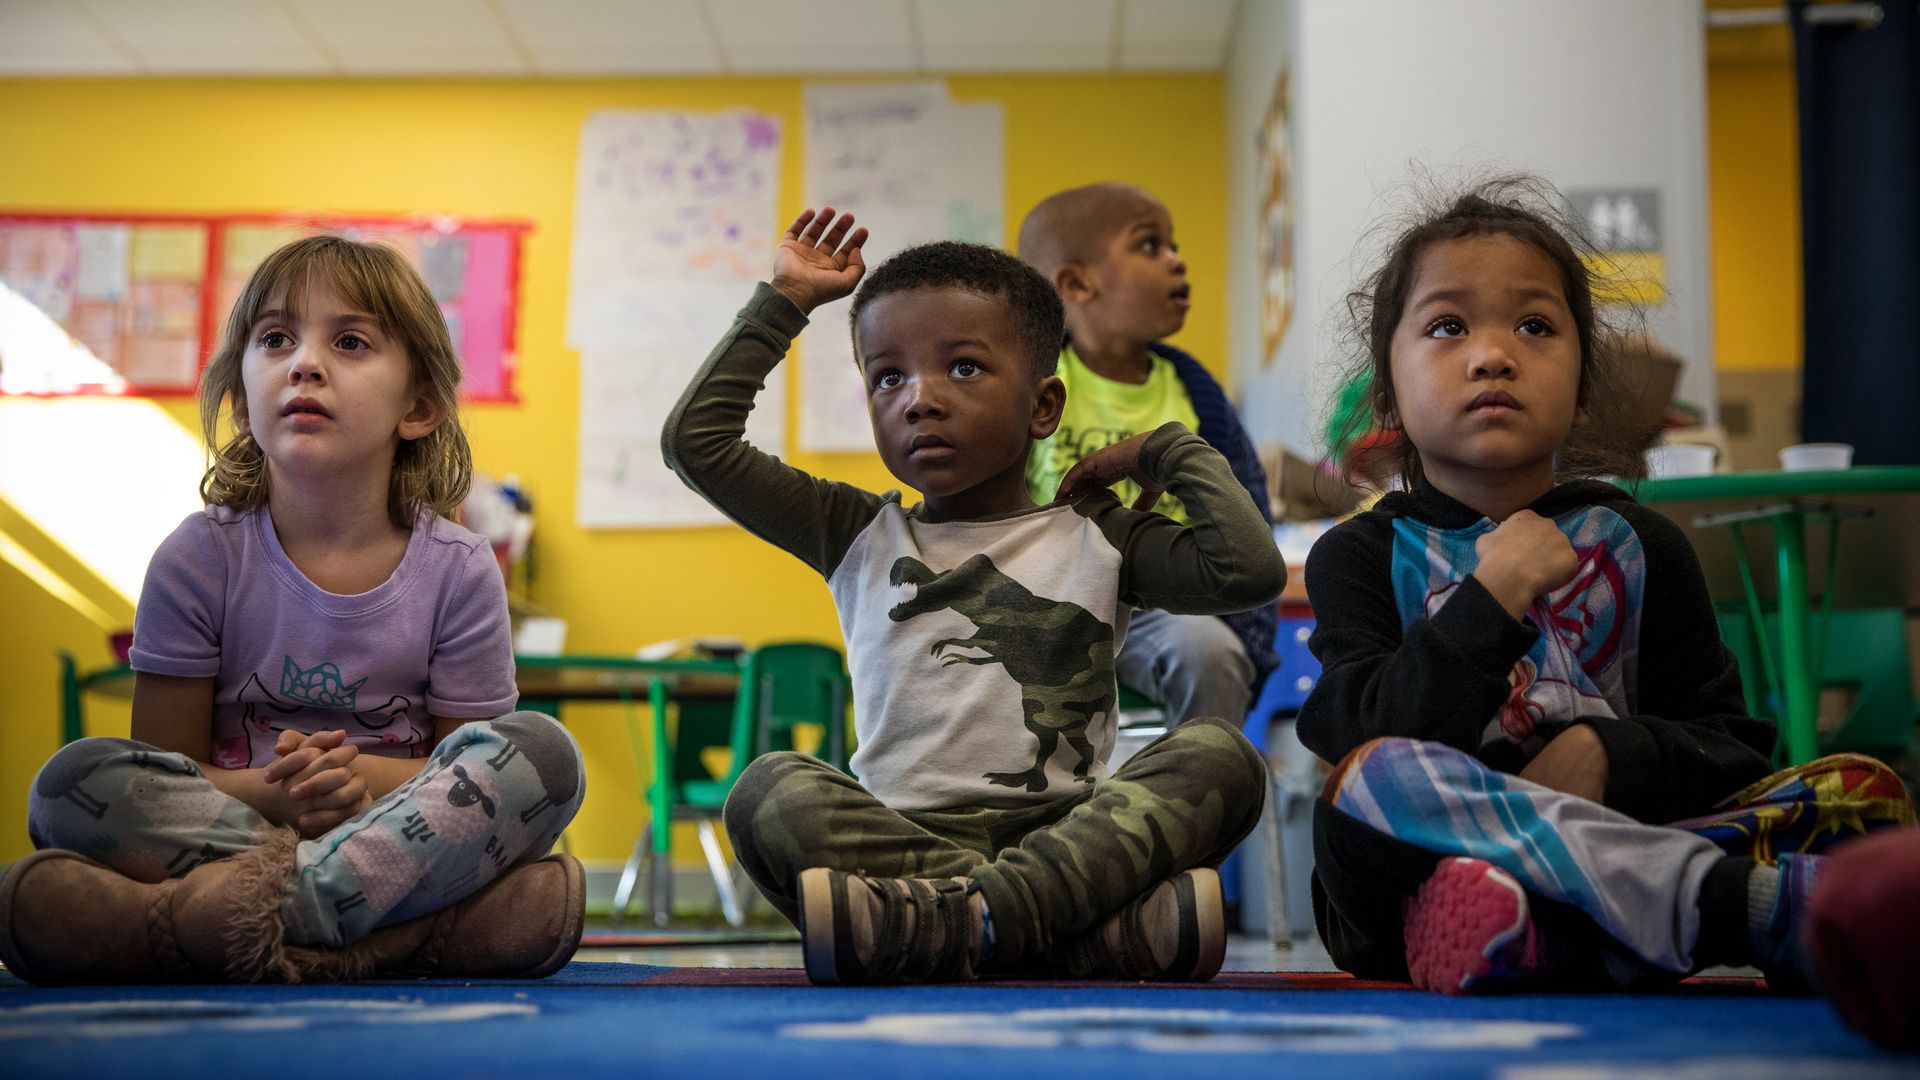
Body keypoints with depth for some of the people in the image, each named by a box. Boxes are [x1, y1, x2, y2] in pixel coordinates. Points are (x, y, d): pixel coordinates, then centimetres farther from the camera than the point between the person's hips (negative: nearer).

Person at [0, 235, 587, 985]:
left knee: (544, 750, -26)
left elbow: (484, 782, 3)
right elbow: (160, 771, 2)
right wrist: (269, 792, -19)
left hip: (408, 827, 0)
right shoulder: (198, 559, 0)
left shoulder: (458, 571, -1)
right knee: (73, 780, -24)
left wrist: (361, 776, -17)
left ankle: (263, 899, -35)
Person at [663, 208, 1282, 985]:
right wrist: (783, 304, 18)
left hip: (1069, 834, 0)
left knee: (1221, 756, -25)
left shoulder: (1097, 538, 14)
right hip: (898, 837, 0)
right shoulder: (858, 537, 17)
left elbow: (1251, 572, -2)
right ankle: (1109, 929, -39)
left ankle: (955, 920, -41)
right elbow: (695, 442, 13)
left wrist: (1169, 450, 10)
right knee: (770, 789, -29)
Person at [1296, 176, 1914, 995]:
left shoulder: (1638, 544, 15)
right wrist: (1491, 598, -13)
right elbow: (1370, 742, -10)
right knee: (1371, 781, -36)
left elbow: (1732, 744, 11)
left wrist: (1612, 755, -9)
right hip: (1426, 875, -3)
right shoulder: (1363, 556, 7)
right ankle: (1753, 904, -38)